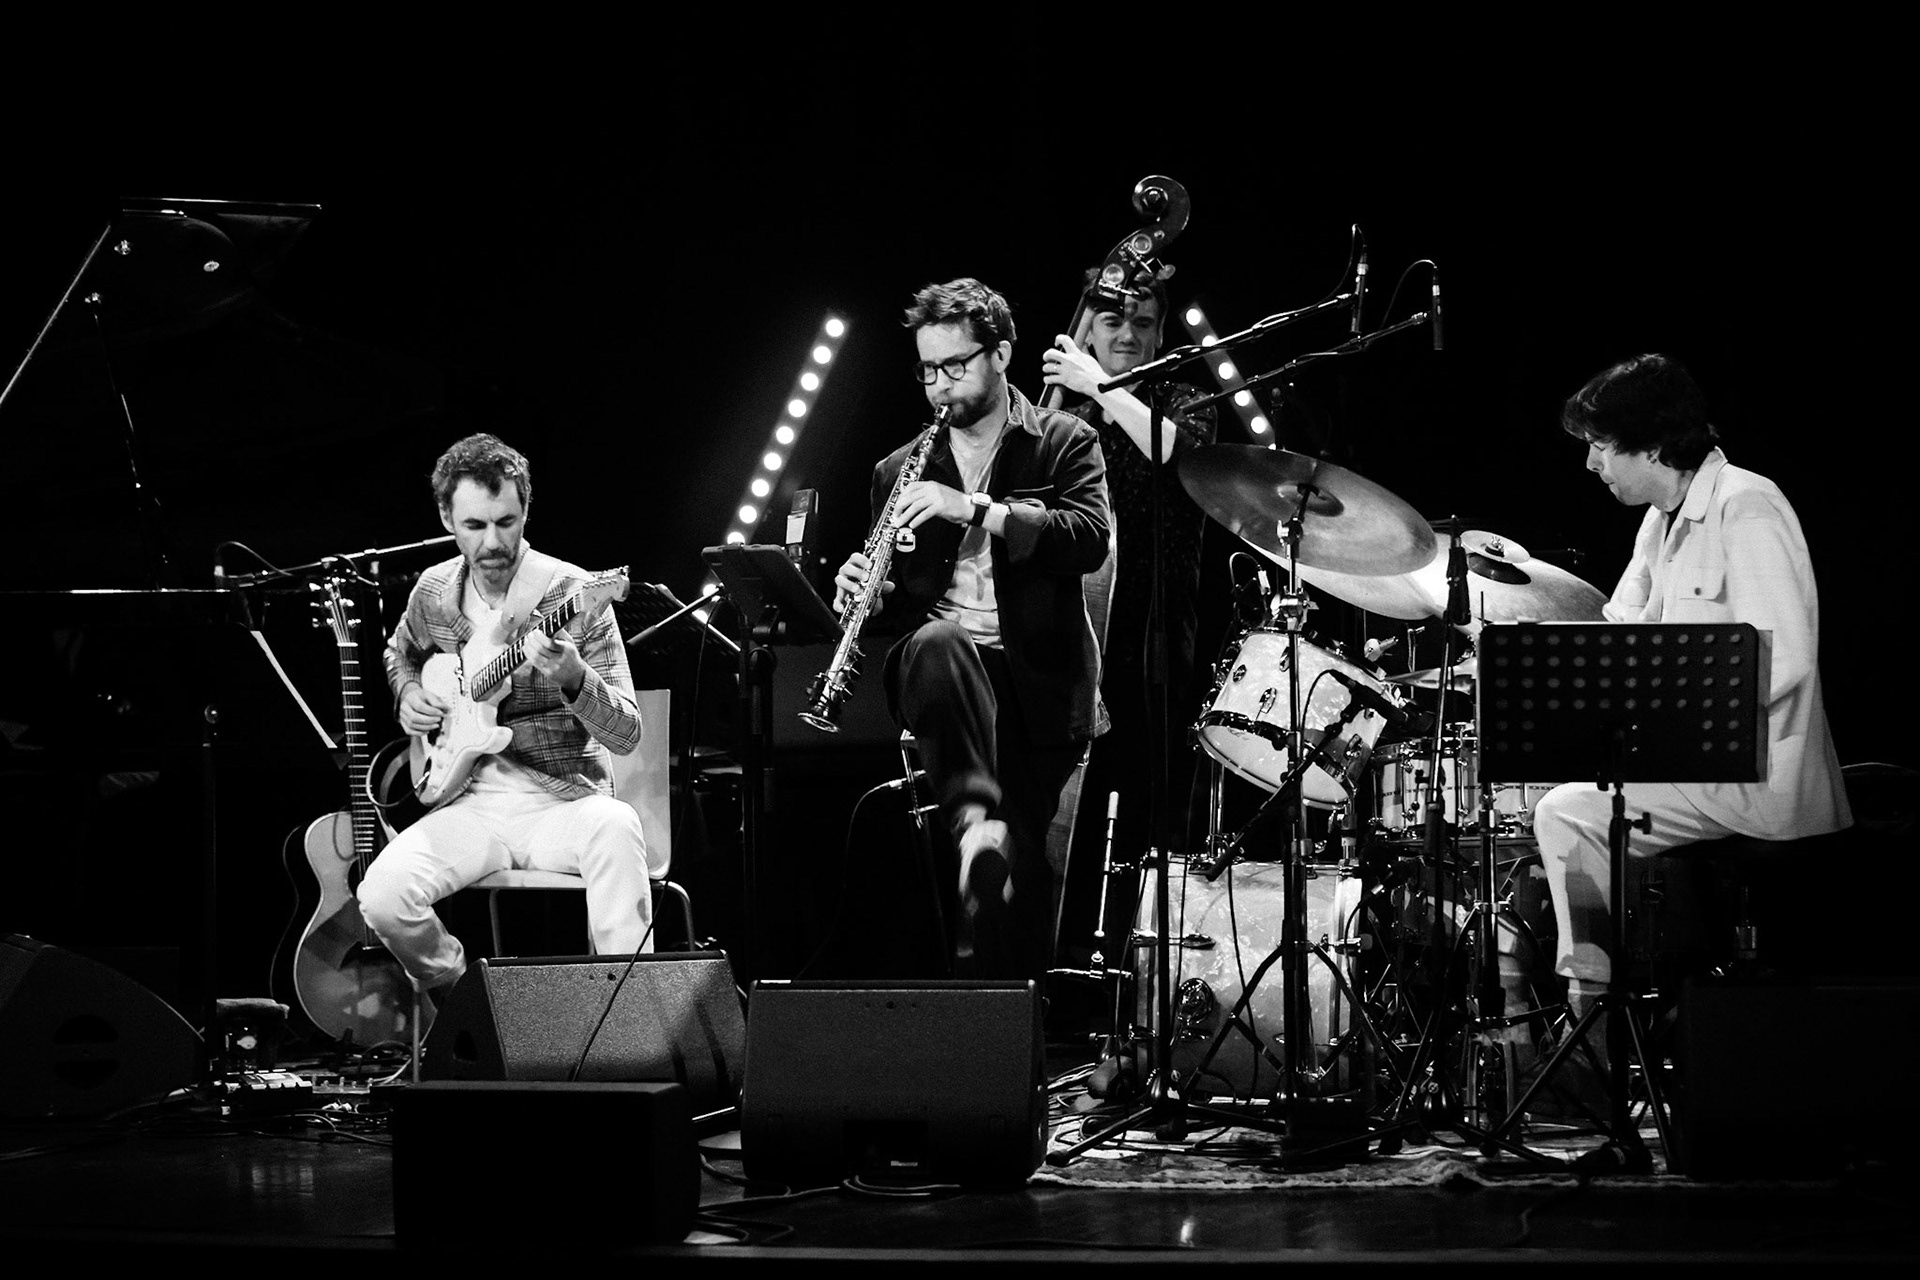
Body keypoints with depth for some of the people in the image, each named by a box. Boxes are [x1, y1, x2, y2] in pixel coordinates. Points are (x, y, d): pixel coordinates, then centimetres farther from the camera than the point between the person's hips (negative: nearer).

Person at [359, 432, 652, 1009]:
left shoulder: (574, 593, -9)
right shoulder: (433, 592, 5)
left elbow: (625, 734, -12)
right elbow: (399, 653, 30)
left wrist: (574, 679, -31)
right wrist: (408, 694, 8)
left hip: (562, 801, -3)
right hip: (470, 804, 3)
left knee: (615, 827, -39)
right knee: (383, 898, -24)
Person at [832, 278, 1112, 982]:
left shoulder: (1064, 442, 9)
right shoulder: (901, 470, 18)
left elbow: (1092, 538, -10)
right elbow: (897, 602, 21)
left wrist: (976, 509, -19)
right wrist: (867, 593, -4)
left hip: (1039, 672, -1)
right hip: (944, 659, 1)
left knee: (1021, 872, -11)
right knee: (937, 643, -38)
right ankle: (976, 818, -48)